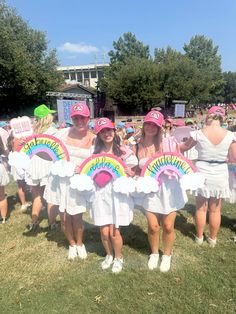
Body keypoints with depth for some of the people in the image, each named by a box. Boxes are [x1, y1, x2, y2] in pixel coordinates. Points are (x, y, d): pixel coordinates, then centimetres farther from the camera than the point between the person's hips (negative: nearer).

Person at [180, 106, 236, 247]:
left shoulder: (198, 133, -14)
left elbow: (183, 148, 2)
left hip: (202, 173, -1)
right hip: (220, 175, 1)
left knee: (201, 208, 16)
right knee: (215, 210, 17)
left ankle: (199, 237, 31)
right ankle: (213, 239, 33)